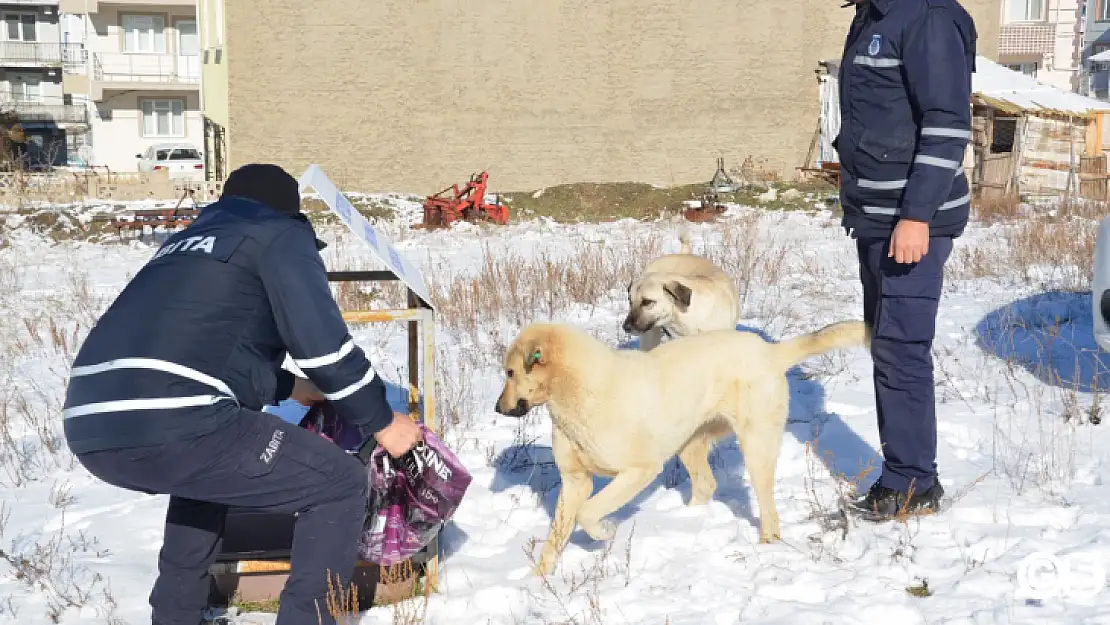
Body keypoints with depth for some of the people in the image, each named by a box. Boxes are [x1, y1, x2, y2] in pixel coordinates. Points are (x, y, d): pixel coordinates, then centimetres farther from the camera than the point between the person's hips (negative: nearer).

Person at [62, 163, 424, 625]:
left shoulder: (185, 244, 34)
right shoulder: (280, 235, 12)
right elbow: (322, 342, 0)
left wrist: (291, 388, 50)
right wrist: (381, 421, 12)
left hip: (92, 429, 9)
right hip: (172, 424, -8)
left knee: (208, 464, 40)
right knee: (341, 484, 6)